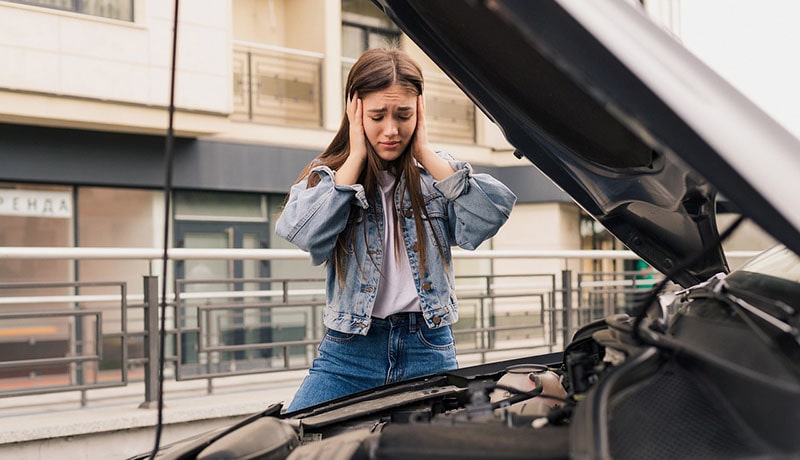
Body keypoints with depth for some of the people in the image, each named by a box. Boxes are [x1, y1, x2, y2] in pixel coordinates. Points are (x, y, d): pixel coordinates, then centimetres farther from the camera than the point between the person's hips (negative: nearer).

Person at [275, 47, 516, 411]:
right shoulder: (326, 176, 6)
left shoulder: (437, 174, 9)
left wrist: (425, 153, -6)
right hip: (350, 353, -1)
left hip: (429, 353, 1)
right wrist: (356, 157, -8)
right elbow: (304, 233, -17)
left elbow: (490, 216, -12)